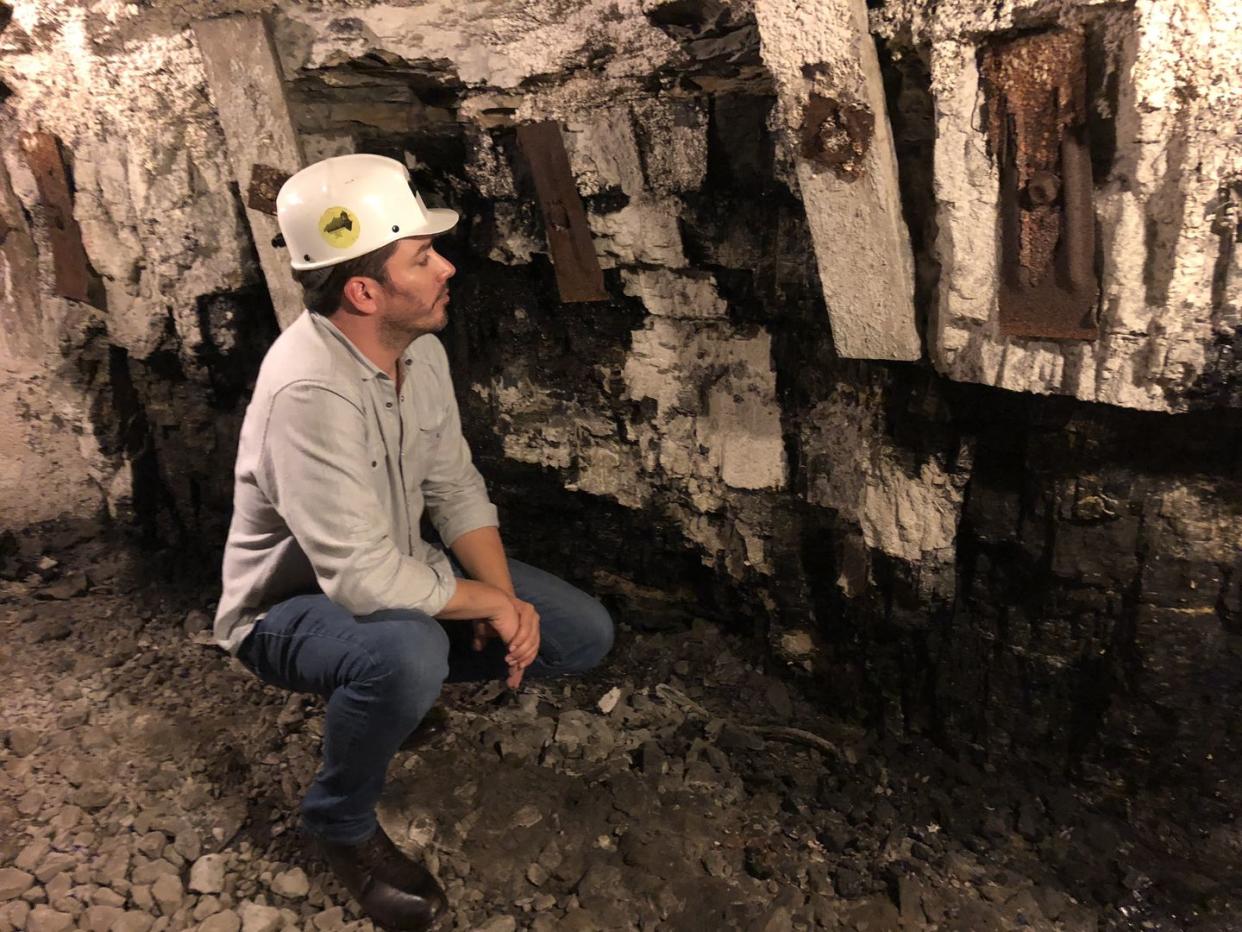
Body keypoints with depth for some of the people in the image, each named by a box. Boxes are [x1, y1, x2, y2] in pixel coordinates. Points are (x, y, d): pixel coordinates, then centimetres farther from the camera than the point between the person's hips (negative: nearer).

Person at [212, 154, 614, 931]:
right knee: (408, 653, -41)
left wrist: (508, 601, -13)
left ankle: (392, 682, 17)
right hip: (292, 605, -7)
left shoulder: (420, 347, -8)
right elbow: (365, 582, -37)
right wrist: (491, 601, -22)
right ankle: (342, 823, -8)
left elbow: (456, 489, 0)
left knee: (584, 635, -1)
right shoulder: (309, 390, -34)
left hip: (393, 574, 7)